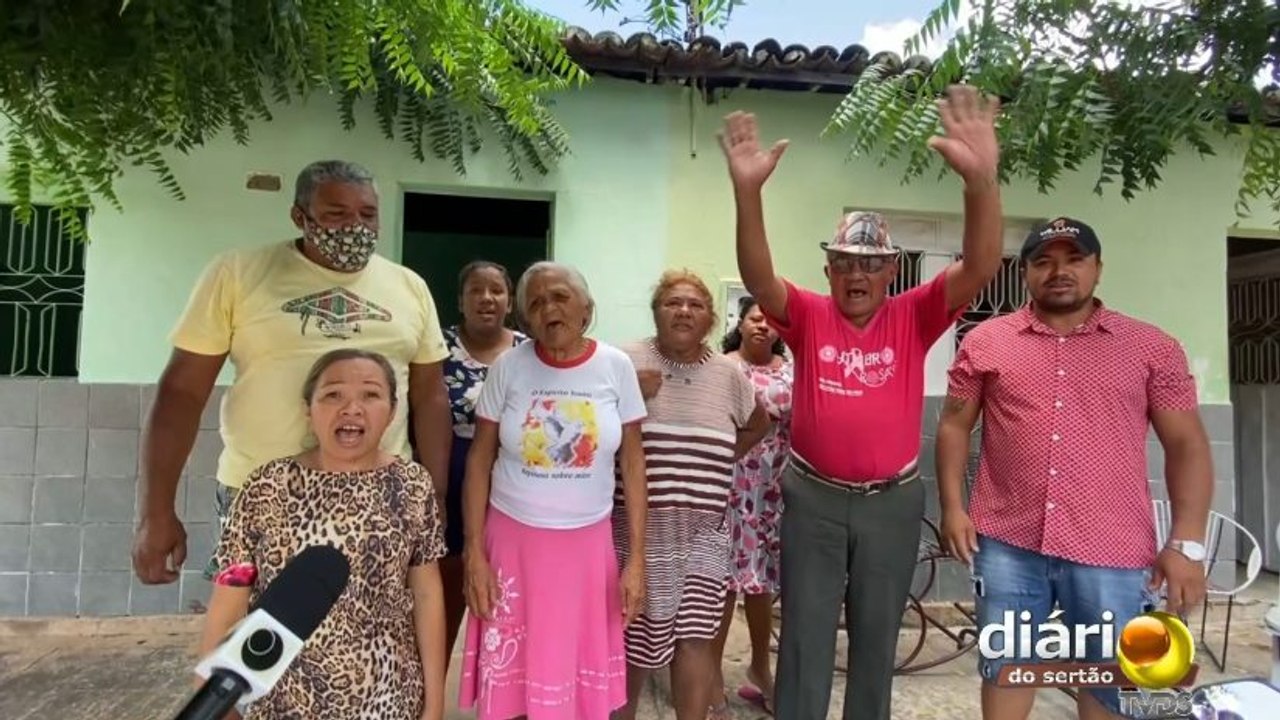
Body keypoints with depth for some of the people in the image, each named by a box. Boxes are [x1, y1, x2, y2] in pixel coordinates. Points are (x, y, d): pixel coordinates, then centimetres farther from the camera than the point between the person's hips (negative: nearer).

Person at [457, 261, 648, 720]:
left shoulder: (616, 367, -5)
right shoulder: (508, 367, -6)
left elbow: (632, 462, -1)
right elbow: (479, 461, -1)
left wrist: (637, 557, -3)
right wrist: (474, 552, -5)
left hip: (588, 542, 1)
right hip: (513, 537, 0)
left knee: (581, 672, 10)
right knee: (507, 673, 10)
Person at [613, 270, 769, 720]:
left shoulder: (728, 373, 7)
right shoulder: (627, 362, -4)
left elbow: (758, 425, 22)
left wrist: (718, 463, 13)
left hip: (703, 530, 3)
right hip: (638, 524, -2)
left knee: (696, 636, 3)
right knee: (635, 634, 6)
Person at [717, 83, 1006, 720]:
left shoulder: (914, 318, -4)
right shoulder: (807, 316, -5)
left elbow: (980, 267, -17)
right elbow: (757, 275, -22)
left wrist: (981, 179, -34)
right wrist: (747, 191, -38)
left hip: (892, 500, 1)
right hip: (813, 497, -1)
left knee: (877, 638, 18)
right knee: (805, 637, 10)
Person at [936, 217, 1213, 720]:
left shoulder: (1151, 347, 3)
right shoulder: (984, 342, 4)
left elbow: (1187, 445, 3)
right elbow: (954, 425, 7)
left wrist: (1187, 543, -4)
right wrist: (953, 507, -3)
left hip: (1112, 552, 0)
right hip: (1006, 545, 0)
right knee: (1006, 669, 13)